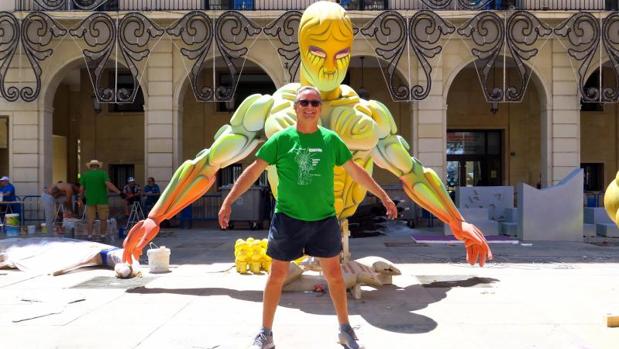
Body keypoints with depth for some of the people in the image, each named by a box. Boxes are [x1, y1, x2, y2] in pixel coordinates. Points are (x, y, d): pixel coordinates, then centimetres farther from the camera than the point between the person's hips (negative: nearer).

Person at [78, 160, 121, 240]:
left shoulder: (85, 175, 6)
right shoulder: (103, 173, -2)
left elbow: (81, 189, 5)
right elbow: (108, 184, -16)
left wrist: (81, 199, 16)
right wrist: (118, 192, -18)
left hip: (90, 200, 2)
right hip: (102, 200, -1)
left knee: (90, 219, 5)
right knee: (103, 219, 6)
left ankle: (90, 235, -4)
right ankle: (102, 235, 7)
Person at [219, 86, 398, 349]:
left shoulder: (331, 139, 1)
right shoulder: (281, 139, -5)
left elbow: (356, 171, 9)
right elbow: (254, 171, -4)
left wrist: (384, 197, 8)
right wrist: (228, 202, -10)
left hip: (324, 219, 2)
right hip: (288, 218, -1)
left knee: (334, 274, 10)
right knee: (277, 275, 5)